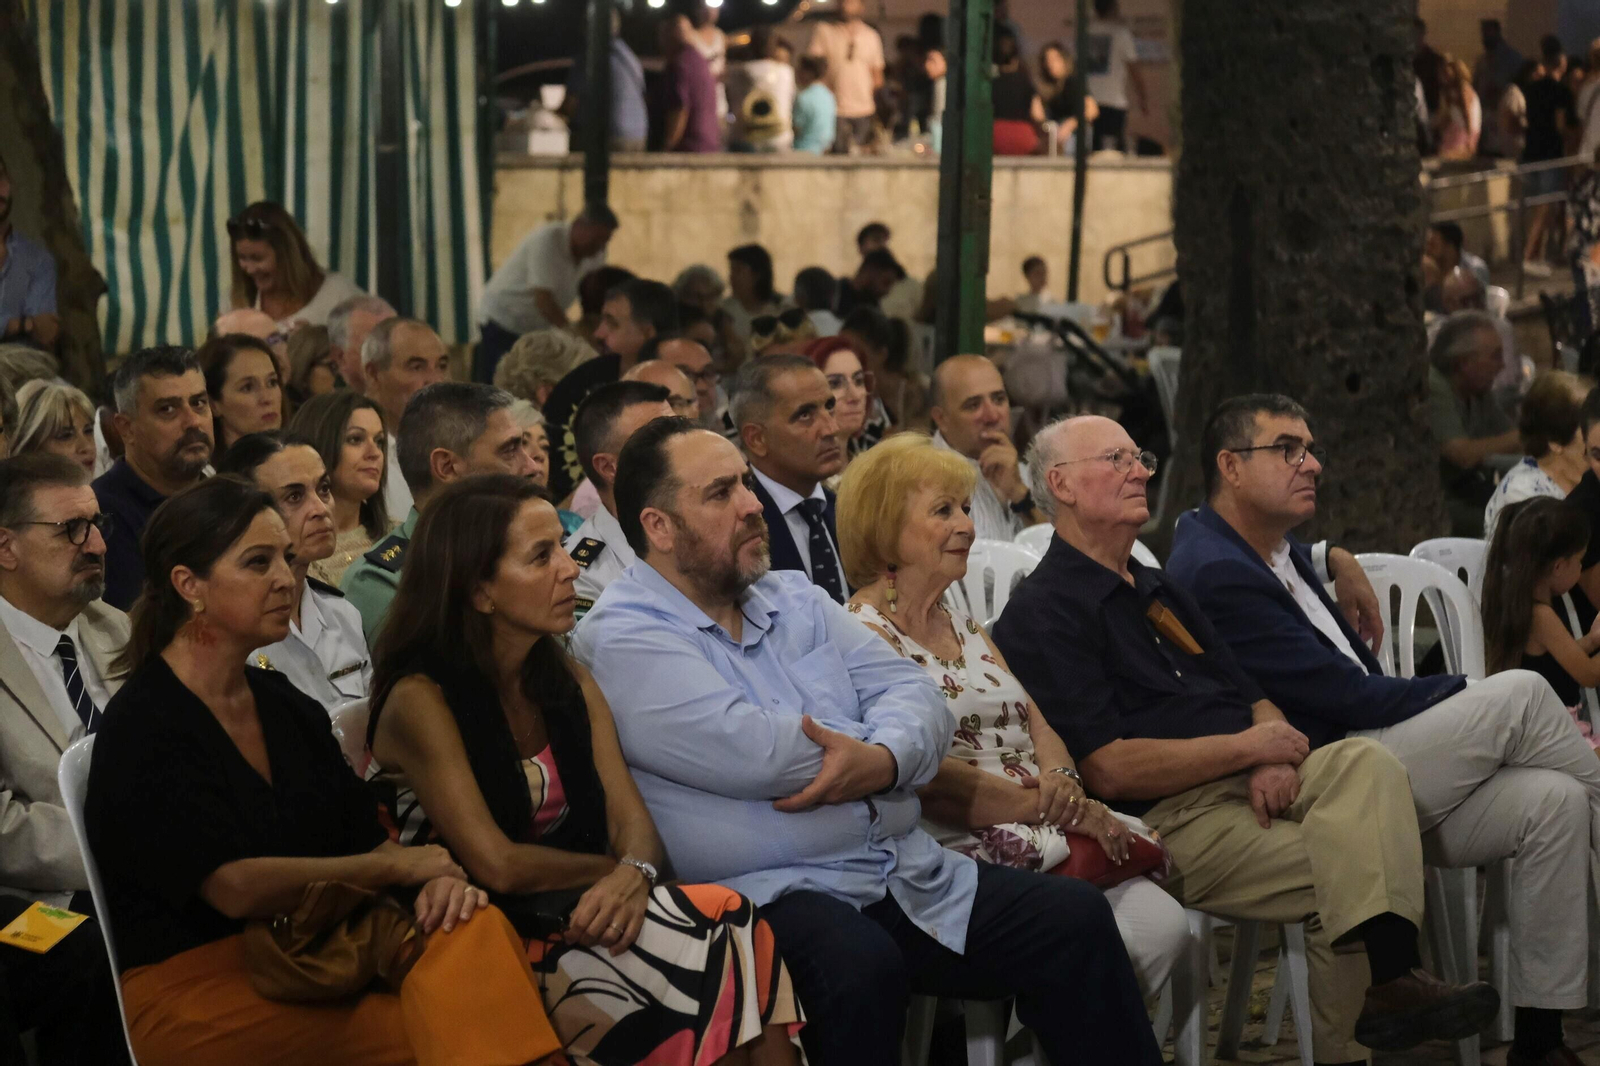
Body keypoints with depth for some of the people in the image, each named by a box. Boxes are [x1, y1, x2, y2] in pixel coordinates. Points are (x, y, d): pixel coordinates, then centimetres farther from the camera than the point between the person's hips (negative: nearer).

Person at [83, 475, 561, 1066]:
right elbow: (235, 886, -19)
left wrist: (439, 879, -13)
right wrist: (402, 865, -10)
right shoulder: (142, 727, -10)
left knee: (477, 928, -22)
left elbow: (367, 837, 11)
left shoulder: (286, 706, 14)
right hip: (194, 985, -7)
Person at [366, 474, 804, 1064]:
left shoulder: (570, 683, 12)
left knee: (732, 928, -25)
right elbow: (497, 865, -17)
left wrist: (633, 877, -20)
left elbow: (632, 822, 3)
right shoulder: (421, 700, -9)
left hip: (573, 920, 6)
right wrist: (616, 871, -4)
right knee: (724, 924, -26)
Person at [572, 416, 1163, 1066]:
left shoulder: (795, 602, 18)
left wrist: (882, 759, -16)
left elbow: (915, 694, 9)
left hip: (910, 880, 7)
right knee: (859, 964, -38)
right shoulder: (621, 641, -6)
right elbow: (750, 751, -19)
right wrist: (884, 742, -3)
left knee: (1075, 918, -6)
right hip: (769, 896, -7)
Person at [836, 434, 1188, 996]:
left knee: (1162, 925, -15)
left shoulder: (963, 626, 23)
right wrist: (1046, 805, -14)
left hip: (1047, 834, 8)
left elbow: (1039, 727, 17)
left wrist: (1062, 781, -7)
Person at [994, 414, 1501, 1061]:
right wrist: (1251, 747, -10)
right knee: (1352, 865, -27)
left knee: (1365, 760, -24)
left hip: (1253, 785, 8)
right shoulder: (1043, 614, -5)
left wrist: (1277, 759, -4)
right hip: (1170, 820, -8)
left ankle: (1391, 976, -41)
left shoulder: (1155, 590, 25)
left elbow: (1253, 702, 21)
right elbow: (1109, 770, -15)